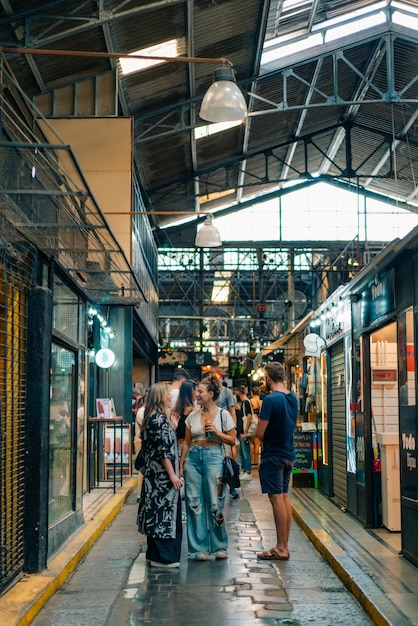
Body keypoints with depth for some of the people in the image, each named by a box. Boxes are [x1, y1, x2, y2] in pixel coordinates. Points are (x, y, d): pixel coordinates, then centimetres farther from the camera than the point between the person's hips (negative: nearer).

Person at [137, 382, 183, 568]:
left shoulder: (151, 418, 13)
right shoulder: (159, 419, -17)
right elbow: (164, 450, -20)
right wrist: (173, 475, -19)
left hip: (153, 474, 10)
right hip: (162, 475, -10)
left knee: (156, 514, 14)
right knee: (165, 512, -4)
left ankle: (153, 554, 22)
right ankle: (162, 557, 2)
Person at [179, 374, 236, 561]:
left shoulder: (223, 414, 0)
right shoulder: (192, 416, 9)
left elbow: (232, 440, 3)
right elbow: (186, 442, 12)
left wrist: (216, 432, -12)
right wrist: (181, 465, 8)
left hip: (213, 457, -3)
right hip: (193, 458, 3)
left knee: (214, 503, -2)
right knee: (194, 503, 2)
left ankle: (220, 546, 14)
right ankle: (199, 548, 10)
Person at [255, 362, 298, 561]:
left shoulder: (270, 400, -19)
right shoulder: (293, 399, 7)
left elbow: (259, 433, -19)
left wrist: (258, 432, 1)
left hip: (273, 456, -8)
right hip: (288, 454, 8)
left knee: (277, 499, -4)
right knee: (285, 498, 12)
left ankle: (281, 548, 0)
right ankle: (284, 545, 18)